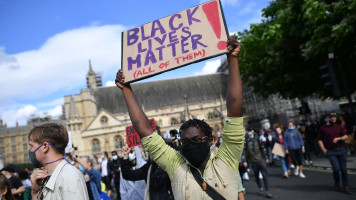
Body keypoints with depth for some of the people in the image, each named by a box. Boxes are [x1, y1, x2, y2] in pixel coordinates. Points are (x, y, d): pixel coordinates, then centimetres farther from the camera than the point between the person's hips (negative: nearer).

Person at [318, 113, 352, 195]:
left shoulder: (339, 127, 11)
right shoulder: (323, 128, 3)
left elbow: (346, 136, 9)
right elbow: (320, 140, 4)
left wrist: (339, 138, -11)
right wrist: (323, 149, -6)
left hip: (341, 150, 3)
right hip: (331, 152, -3)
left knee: (344, 169, 4)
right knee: (336, 168, -13)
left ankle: (346, 187, 15)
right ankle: (336, 182, 16)